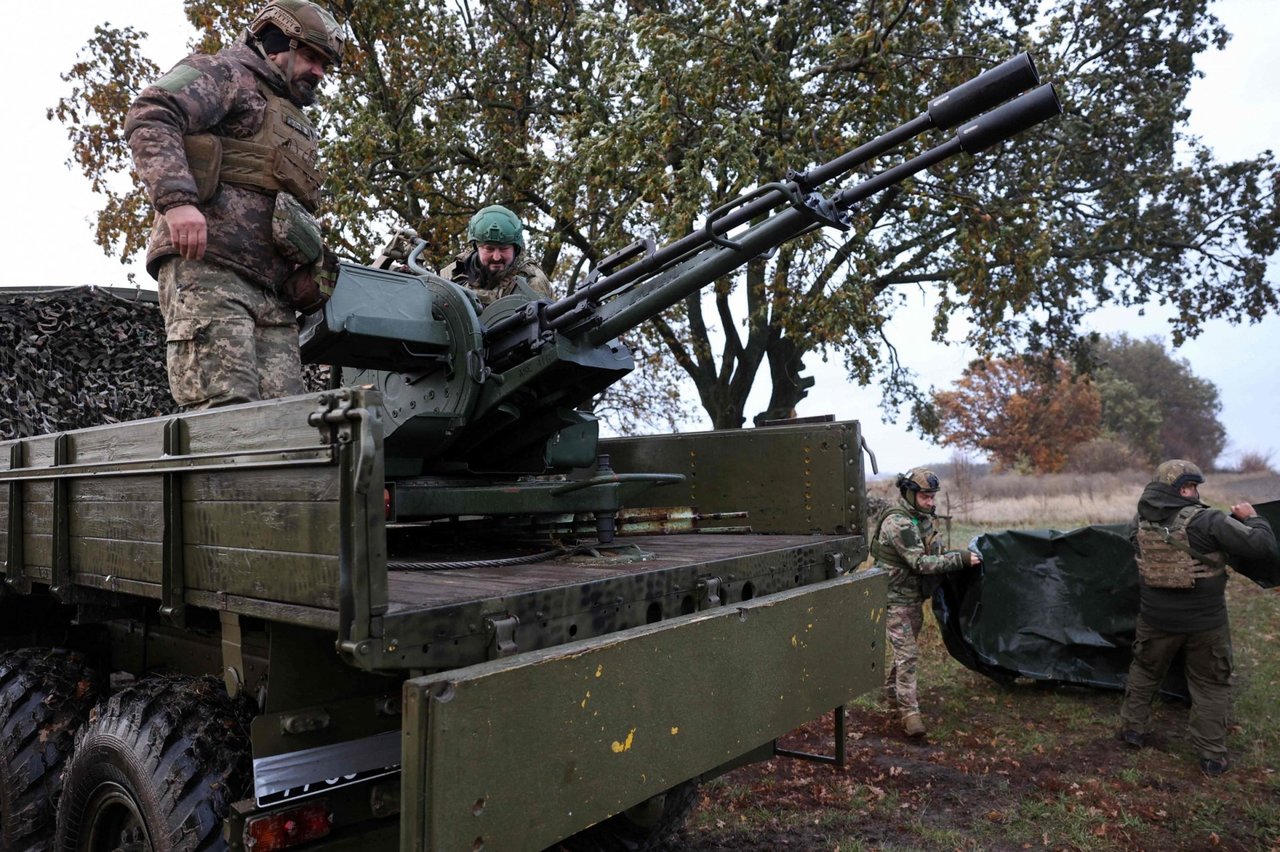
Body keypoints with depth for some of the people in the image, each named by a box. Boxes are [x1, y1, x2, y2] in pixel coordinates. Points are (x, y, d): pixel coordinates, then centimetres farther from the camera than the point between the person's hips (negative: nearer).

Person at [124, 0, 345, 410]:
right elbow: (149, 117, -8)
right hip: (208, 268, -7)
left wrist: (312, 269, 12)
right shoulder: (226, 74, 10)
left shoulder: (295, 127, 34)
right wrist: (177, 199, -23)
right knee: (225, 409, -19)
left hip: (271, 292, 8)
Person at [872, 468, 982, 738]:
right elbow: (921, 563, -28)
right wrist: (960, 559, -28)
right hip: (895, 598, -9)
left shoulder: (922, 517, 6)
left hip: (914, 596, 9)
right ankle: (909, 711, -5)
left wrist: (953, 555, 3)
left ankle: (892, 690, 37)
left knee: (906, 648, 20)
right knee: (908, 653, -10)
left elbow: (931, 551, 20)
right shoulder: (898, 523, -25)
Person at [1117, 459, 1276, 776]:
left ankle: (1133, 729, 33)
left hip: (1156, 618, 3)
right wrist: (1252, 518, 1)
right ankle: (1212, 756, 20)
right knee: (1211, 685, 14)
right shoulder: (1207, 522, -20)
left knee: (1144, 672, 23)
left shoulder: (1140, 522, -5)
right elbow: (1262, 545, -18)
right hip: (1205, 622, -3)